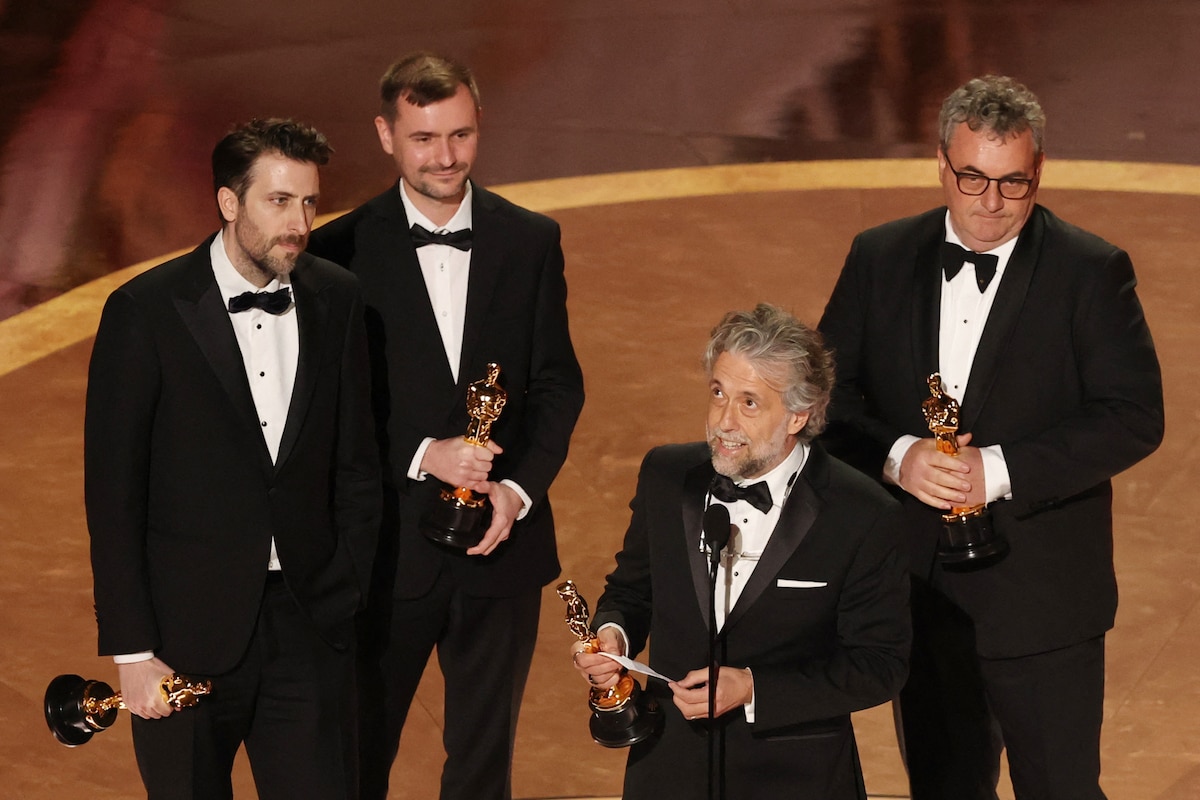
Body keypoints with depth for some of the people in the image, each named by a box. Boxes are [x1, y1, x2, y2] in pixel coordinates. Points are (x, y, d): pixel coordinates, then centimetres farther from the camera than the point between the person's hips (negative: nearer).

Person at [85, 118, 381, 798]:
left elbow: (357, 462, 11)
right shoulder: (146, 311, -8)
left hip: (311, 623, 3)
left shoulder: (337, 300, 4)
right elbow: (112, 492, -7)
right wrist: (133, 649, -10)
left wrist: (352, 595, 4)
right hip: (188, 630, -3)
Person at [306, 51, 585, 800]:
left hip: (500, 541, 2)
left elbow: (559, 383, 3)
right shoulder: (342, 250, -6)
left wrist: (520, 488, -11)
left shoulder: (532, 241, 2)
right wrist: (422, 456, -18)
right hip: (387, 546, -2)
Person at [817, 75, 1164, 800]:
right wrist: (897, 455, -19)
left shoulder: (1091, 272, -8)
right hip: (919, 594, 4)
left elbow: (1135, 417, -15)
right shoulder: (881, 258, 2)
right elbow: (829, 393, 2)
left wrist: (1000, 470, -23)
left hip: (1042, 600, -4)